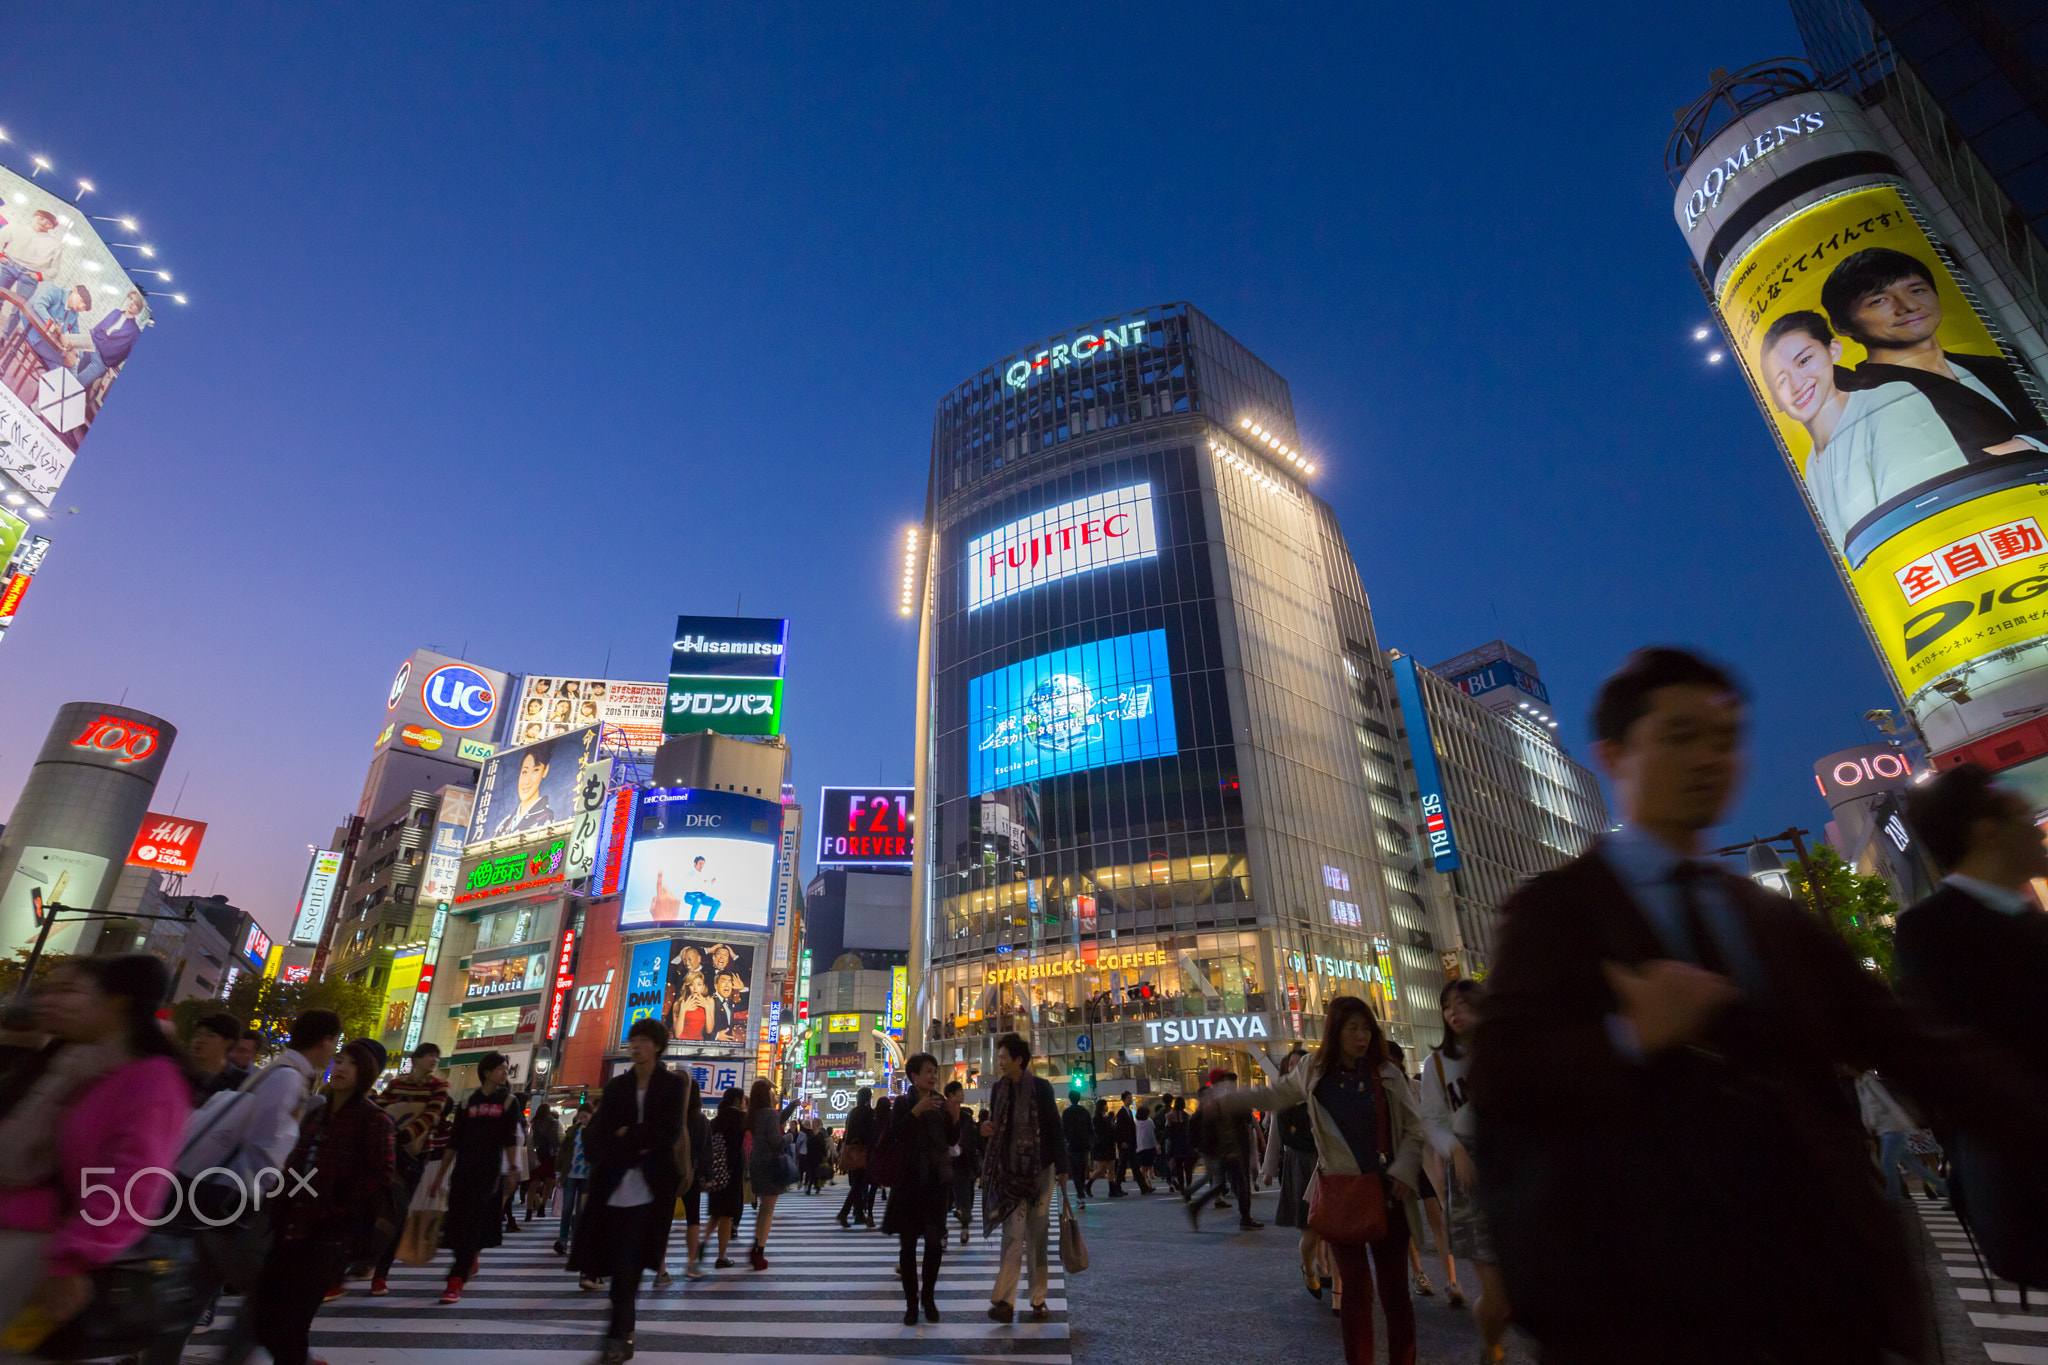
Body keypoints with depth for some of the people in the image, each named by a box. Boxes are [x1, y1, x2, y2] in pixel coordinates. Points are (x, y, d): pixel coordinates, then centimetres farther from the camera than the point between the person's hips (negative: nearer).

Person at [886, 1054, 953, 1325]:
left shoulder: (940, 1102, 7)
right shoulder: (903, 1104, -2)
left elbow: (951, 1140, 6)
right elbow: (895, 1134, -19)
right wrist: (918, 1110, -26)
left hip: (937, 1180, 3)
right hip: (909, 1180, -3)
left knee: (935, 1240, 5)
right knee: (908, 1242, 1)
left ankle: (929, 1298, 20)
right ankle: (911, 1302, 12)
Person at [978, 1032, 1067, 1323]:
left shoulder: (1041, 1087, -4)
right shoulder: (997, 1089, 5)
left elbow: (1054, 1127, -2)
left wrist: (1062, 1166, -2)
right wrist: (987, 1128, -7)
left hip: (1040, 1169, -1)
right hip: (1009, 1171, 1)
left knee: (1037, 1235, 5)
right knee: (1013, 1233, -9)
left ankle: (1038, 1300, 15)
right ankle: (1004, 1301, -10)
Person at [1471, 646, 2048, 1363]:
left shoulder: (1778, 920, 12)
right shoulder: (1553, 908, -6)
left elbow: (1912, 1045, 5)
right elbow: (1498, 1074, -13)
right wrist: (1629, 1039, -25)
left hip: (1824, 1281, 5)